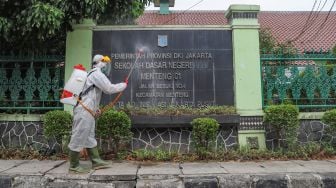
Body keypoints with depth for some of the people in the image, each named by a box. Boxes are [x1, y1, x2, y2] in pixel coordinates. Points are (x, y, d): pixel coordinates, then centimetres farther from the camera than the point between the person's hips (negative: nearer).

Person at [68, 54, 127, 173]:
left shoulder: (94, 74, 21)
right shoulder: (97, 74, -10)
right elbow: (110, 89, -15)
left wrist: (95, 108, 20)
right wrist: (124, 85, -1)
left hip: (87, 111, 11)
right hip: (84, 111, -11)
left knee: (90, 138, 14)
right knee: (79, 137, -2)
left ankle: (96, 162, 22)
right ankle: (74, 166, 7)